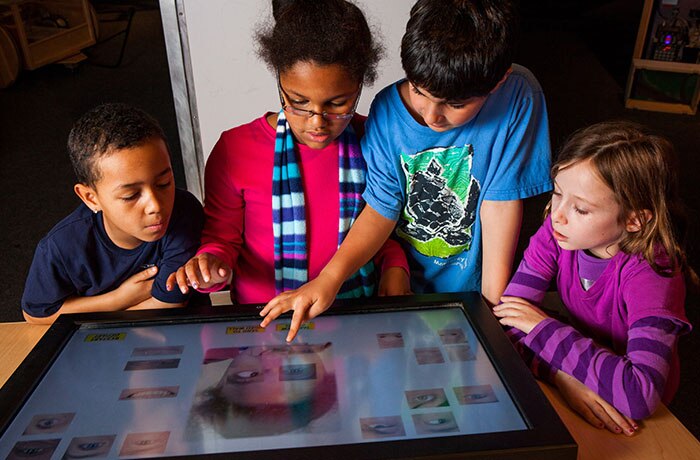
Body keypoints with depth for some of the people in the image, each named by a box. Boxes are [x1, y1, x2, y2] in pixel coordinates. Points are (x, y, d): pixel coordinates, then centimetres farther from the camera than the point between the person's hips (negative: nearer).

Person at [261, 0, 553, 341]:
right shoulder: (387, 110, -13)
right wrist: (329, 277, -25)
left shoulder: (517, 97, -18)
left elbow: (501, 203, -13)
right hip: (401, 278, 1)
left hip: (469, 285, -1)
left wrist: (493, 301, -10)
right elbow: (381, 209, -11)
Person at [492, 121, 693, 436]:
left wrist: (545, 329, -32)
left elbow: (641, 394, -38)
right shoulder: (556, 233, -18)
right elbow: (508, 314, -18)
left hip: (629, 419, -1)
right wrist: (562, 375, -35)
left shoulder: (651, 274, -28)